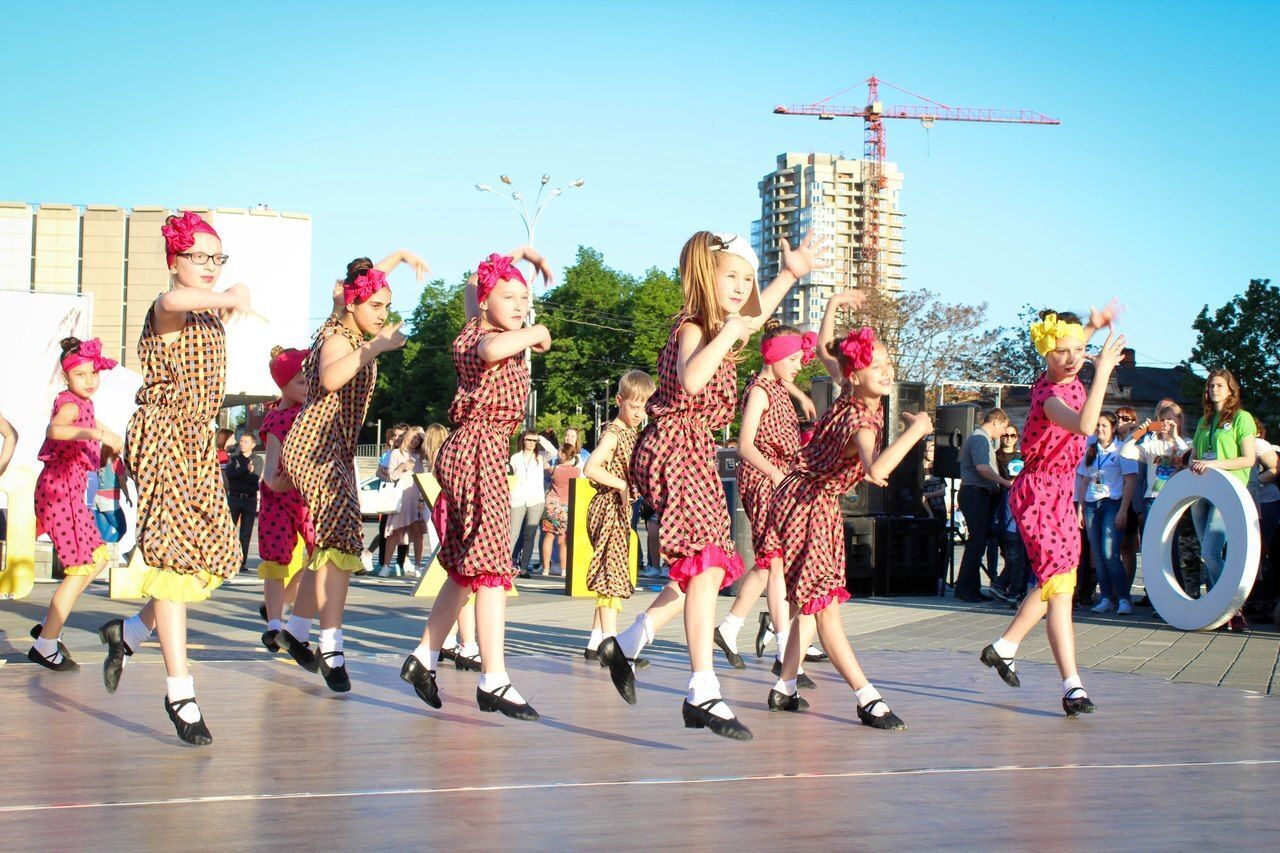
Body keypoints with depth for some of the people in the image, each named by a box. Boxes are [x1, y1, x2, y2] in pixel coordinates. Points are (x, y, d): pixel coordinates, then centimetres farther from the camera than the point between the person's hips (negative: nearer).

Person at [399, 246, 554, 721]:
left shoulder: (476, 327, 13)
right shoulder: (485, 338, -12)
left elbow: (474, 281, 34)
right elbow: (491, 350, -40)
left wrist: (520, 253, 41)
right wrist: (533, 334, -22)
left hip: (467, 450, 10)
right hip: (480, 452, -10)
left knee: (465, 567, 15)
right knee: (492, 564, -12)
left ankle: (424, 657, 21)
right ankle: (494, 681, -13)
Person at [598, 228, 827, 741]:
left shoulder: (717, 326, 17)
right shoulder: (693, 327, -11)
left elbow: (755, 313, 40)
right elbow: (690, 380, -33)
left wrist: (791, 273, 41)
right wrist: (727, 334, -27)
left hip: (696, 452, 10)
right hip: (678, 447, -10)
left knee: (707, 569, 11)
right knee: (706, 565, -17)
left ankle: (626, 645, 21)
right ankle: (702, 693, -19)